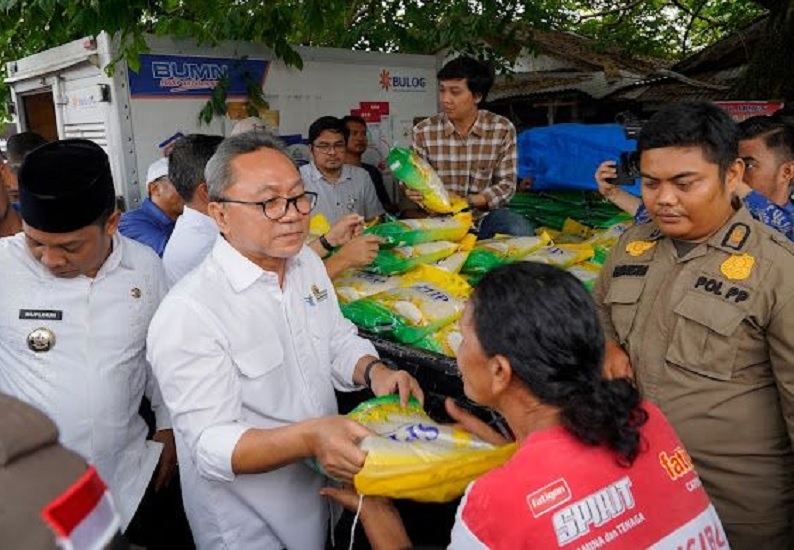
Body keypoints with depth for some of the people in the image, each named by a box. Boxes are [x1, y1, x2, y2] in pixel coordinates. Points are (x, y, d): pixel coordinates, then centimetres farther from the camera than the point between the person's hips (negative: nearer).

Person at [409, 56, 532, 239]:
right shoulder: (423, 131, -5)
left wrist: (469, 201, -22)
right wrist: (413, 190, -25)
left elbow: (507, 184, -6)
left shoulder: (503, 129, -6)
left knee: (520, 229, -30)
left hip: (485, 214, 0)